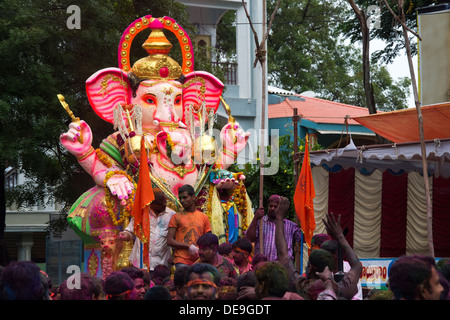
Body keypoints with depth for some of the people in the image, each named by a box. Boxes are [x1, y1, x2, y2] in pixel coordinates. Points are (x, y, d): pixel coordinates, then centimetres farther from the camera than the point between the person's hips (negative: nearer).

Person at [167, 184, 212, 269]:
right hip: (182, 261, -2)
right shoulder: (176, 217, 7)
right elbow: (169, 241, 0)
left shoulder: (204, 217, 14)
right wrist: (189, 246, -9)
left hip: (198, 261, 2)